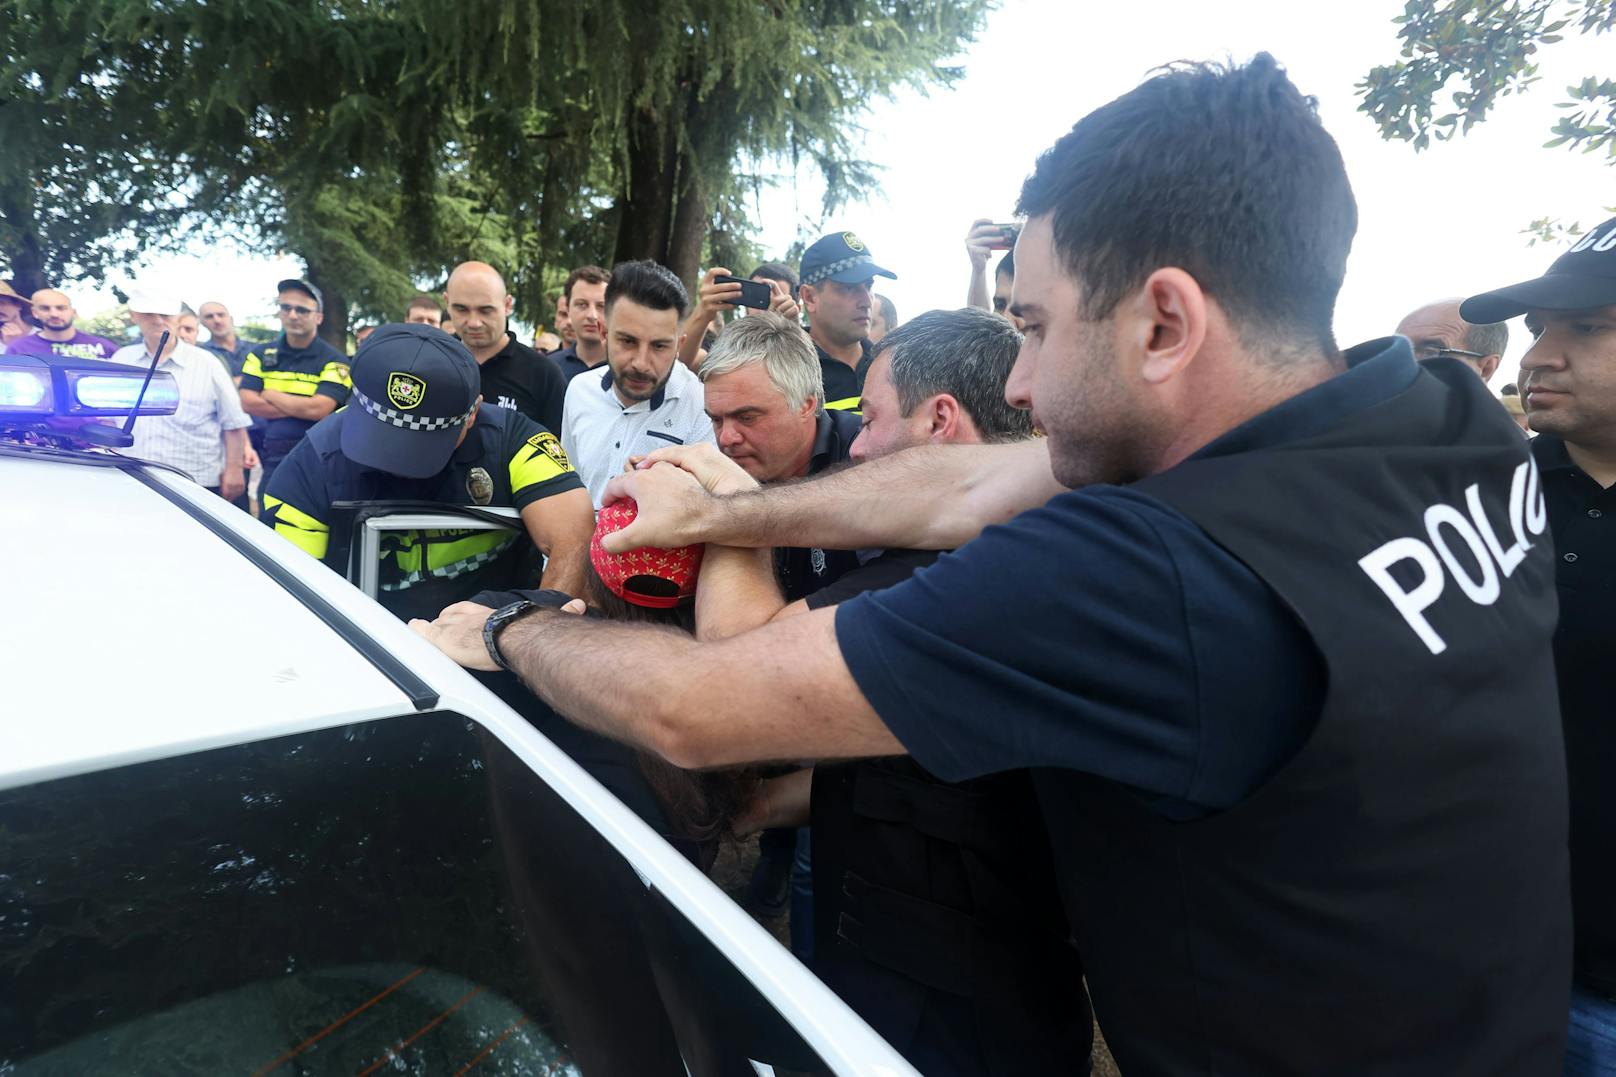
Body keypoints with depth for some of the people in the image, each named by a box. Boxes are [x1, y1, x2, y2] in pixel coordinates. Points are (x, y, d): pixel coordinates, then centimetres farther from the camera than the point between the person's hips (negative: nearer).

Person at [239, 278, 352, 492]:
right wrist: (301, 408, -11)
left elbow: (317, 409, -16)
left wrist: (268, 394, -3)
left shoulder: (334, 361, -4)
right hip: (272, 463, 4)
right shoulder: (260, 355, 9)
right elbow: (248, 403, -2)